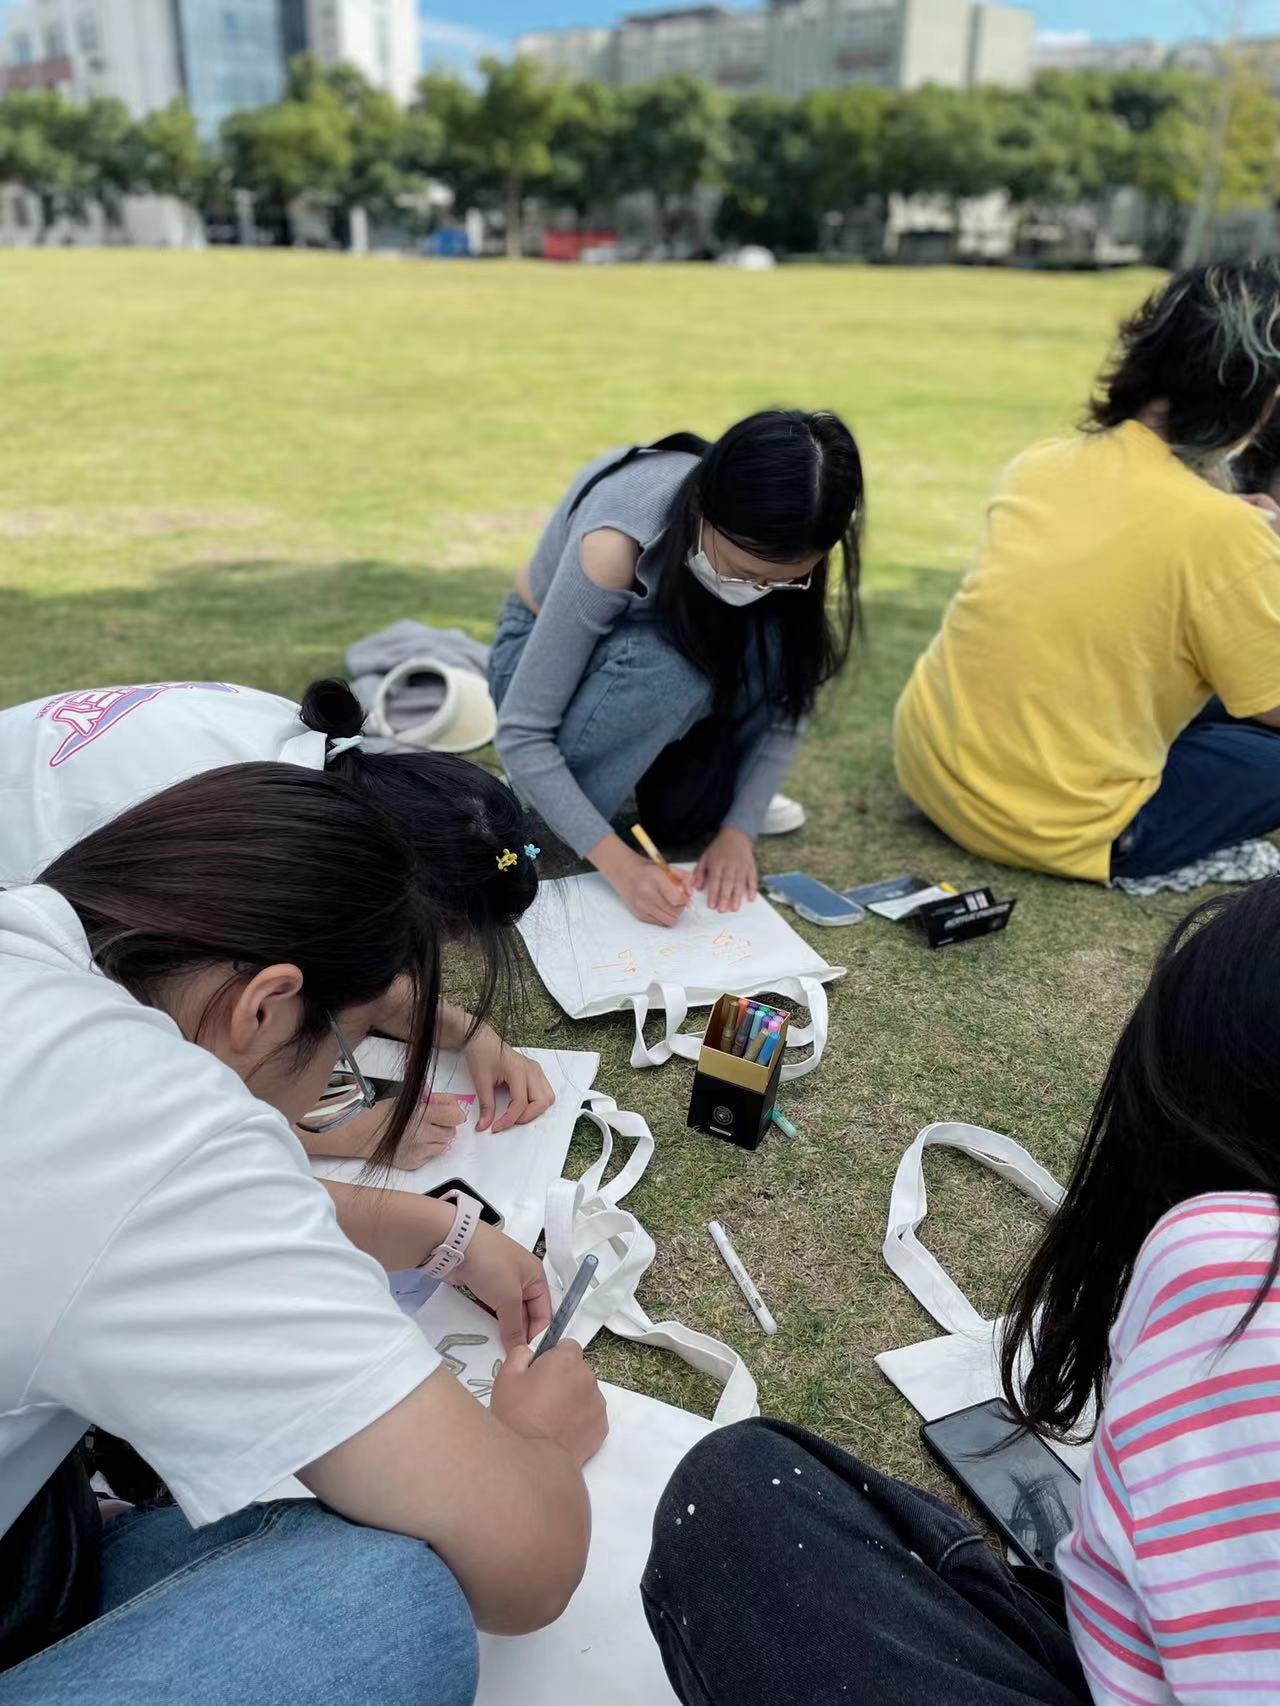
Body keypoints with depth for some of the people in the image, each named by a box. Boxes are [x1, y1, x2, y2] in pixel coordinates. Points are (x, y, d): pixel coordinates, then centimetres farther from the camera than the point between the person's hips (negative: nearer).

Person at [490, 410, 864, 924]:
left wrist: (738, 831, -25)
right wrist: (620, 863, -40)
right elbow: (520, 732, -34)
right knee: (663, 665, -38)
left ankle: (696, 792, -3)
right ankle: (535, 817, -15)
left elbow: (784, 703, -15)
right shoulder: (615, 548, -38)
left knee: (770, 642, -27)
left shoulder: (777, 549, -24)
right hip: (542, 650, -4)